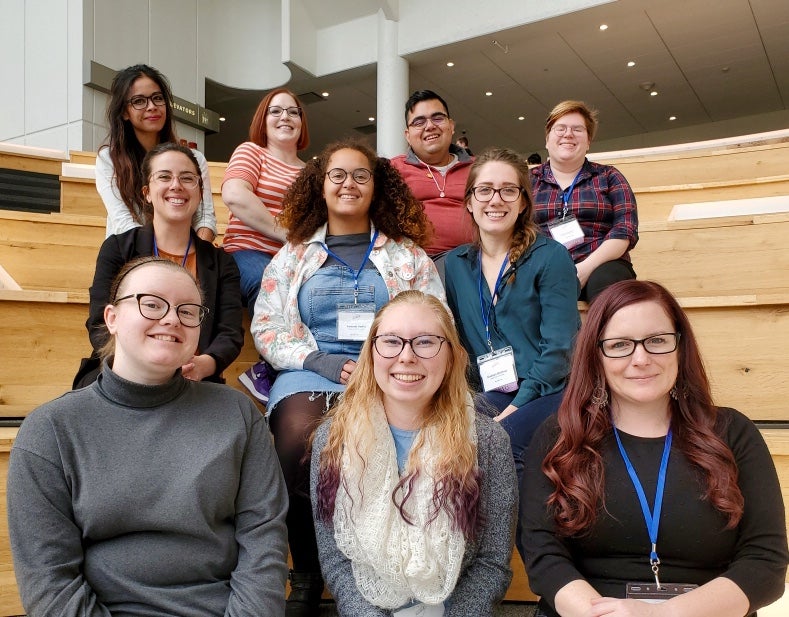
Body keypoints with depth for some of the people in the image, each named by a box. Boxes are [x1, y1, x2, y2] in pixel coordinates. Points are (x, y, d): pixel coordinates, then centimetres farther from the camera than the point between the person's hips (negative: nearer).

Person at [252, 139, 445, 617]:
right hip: (310, 373, 1)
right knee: (300, 443, -32)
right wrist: (320, 362, -8)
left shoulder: (408, 254, 16)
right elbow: (267, 325, 8)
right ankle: (307, 578, -12)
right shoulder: (294, 254, 17)